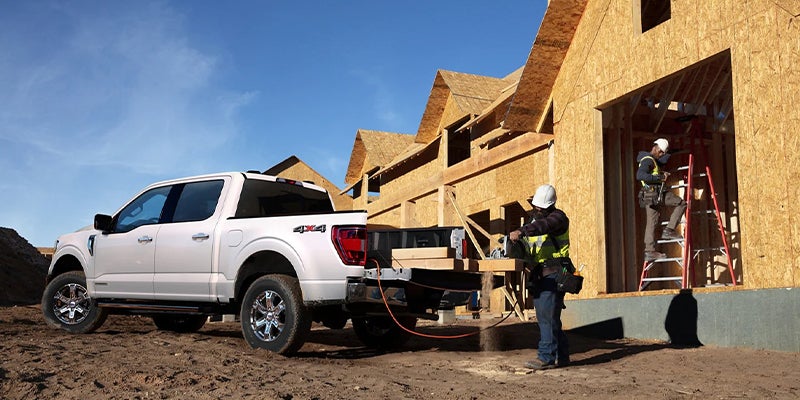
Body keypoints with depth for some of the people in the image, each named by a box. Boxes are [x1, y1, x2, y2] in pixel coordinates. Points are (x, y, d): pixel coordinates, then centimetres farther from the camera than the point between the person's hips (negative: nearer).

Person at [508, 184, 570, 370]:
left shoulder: (558, 217, -5)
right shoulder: (534, 220, 22)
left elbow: (543, 225, -27)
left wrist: (521, 231, -41)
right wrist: (514, 243, -3)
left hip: (553, 273, -9)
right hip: (538, 274, 9)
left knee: (547, 315, -12)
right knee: (544, 317, 8)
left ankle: (546, 357, -10)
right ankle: (561, 356, 15)